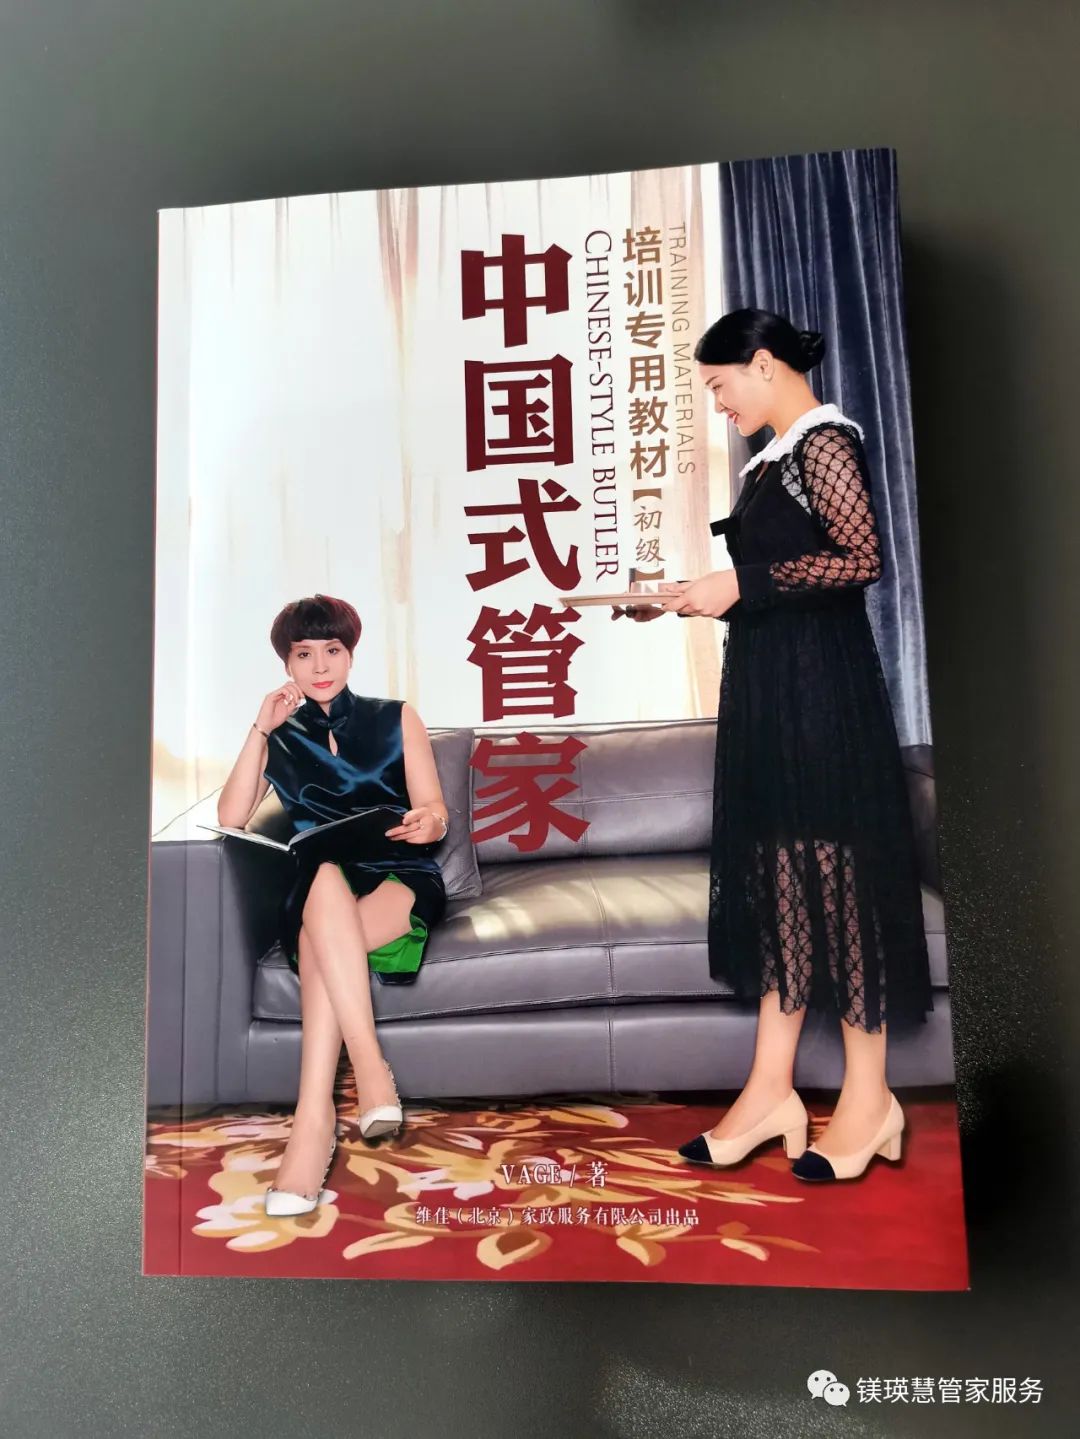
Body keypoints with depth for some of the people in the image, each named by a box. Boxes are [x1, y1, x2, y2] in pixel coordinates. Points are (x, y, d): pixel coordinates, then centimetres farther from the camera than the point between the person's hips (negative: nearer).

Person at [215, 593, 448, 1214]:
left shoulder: (397, 719, 11)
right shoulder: (280, 737, 15)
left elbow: (436, 814, 4)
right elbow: (231, 818, 1)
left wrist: (426, 823, -21)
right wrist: (260, 730, -4)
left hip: (402, 878, -1)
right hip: (317, 893, 1)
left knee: (319, 942, -34)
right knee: (325, 875, -37)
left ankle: (315, 1113, -32)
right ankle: (371, 1068, -41)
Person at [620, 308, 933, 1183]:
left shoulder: (824, 441, -7)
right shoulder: (777, 457, 18)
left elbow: (861, 560, -17)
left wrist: (741, 584, -16)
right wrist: (693, 598, 11)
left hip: (820, 686, -9)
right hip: (766, 688, 9)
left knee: (834, 877, -2)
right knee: (778, 879, 8)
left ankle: (869, 1099, 14)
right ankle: (771, 1090, 17)